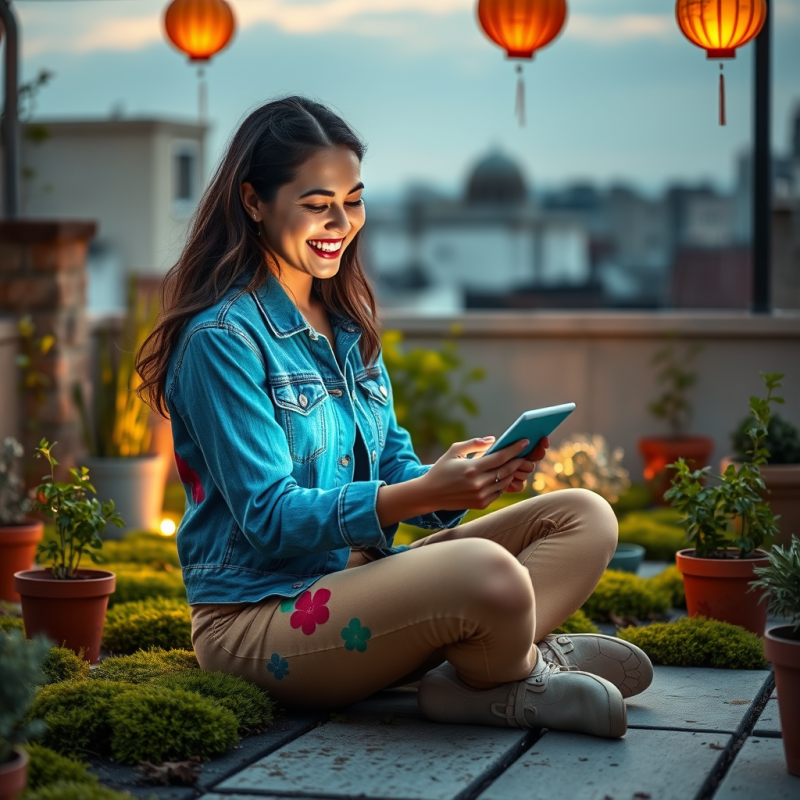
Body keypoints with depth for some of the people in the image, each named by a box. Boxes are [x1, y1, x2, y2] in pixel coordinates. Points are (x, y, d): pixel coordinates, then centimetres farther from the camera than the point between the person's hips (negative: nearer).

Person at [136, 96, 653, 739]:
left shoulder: (348, 326, 14)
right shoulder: (222, 339, -12)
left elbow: (393, 469, 12)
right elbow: (269, 517, -18)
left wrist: (470, 480, -11)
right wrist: (425, 494, -29)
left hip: (359, 578, 9)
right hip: (258, 619, -9)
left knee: (587, 518, -4)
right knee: (489, 572, -35)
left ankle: (477, 683, -21)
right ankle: (524, 666, -3)